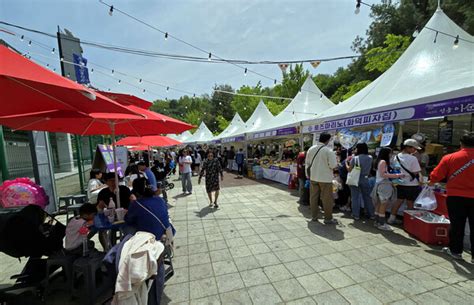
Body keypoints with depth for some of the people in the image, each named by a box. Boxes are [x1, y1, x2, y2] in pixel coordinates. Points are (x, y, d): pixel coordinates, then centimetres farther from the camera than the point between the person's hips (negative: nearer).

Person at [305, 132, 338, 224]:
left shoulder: (311, 149, 1)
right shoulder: (329, 151, -15)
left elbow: (307, 163, 6)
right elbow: (333, 166, -17)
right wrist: (336, 164, 6)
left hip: (313, 177, 5)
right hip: (325, 178, -5)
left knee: (313, 197, 13)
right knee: (327, 199, 7)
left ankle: (314, 216, 24)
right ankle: (328, 218, 16)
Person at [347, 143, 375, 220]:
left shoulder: (354, 158, -12)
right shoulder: (370, 158, -3)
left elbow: (349, 170, -7)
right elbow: (369, 169, 10)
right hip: (365, 179, 3)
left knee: (355, 197, 6)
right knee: (367, 197, 15)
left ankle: (356, 215, 12)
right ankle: (371, 214, 25)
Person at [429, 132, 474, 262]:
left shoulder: (450, 158, -10)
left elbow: (436, 175, -8)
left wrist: (432, 182, 12)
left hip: (455, 196, -1)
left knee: (456, 224, 11)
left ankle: (455, 250, 21)